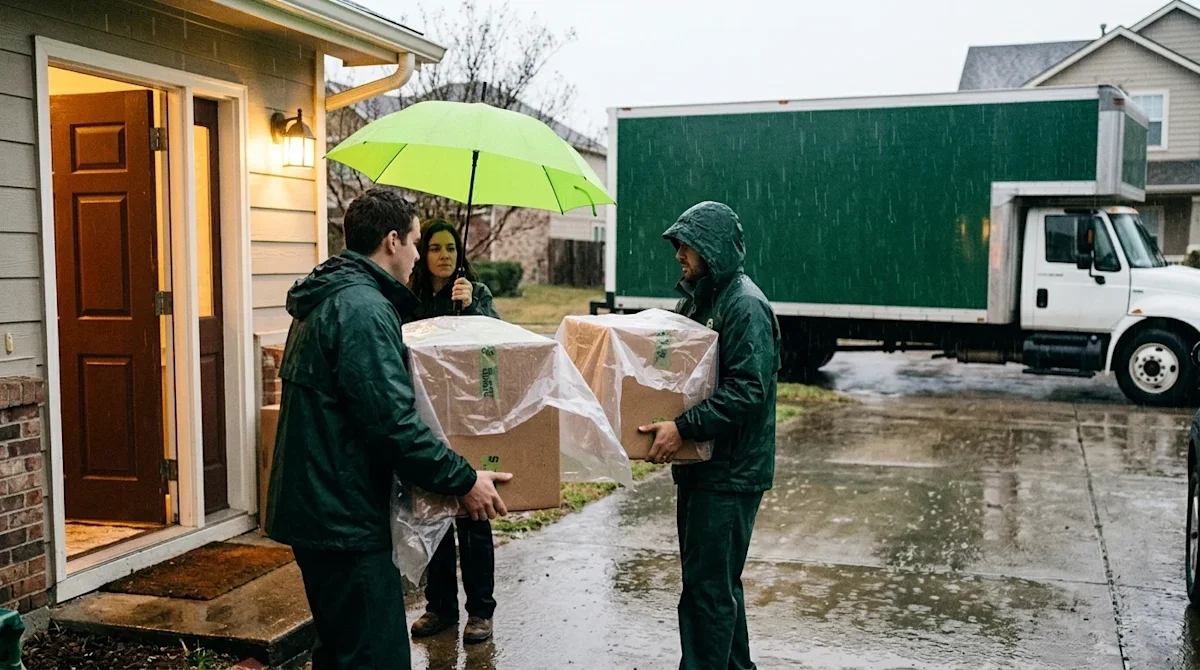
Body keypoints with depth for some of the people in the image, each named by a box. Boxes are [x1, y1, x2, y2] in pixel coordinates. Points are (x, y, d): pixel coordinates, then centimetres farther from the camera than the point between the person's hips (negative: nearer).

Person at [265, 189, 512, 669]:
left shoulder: (324, 300, 14)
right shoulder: (363, 308, -19)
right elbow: (392, 423, -25)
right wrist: (463, 481, -16)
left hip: (314, 507, 11)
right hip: (346, 518, -11)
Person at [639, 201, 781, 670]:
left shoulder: (745, 306, -17)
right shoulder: (698, 298, 13)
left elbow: (747, 391, -25)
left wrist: (683, 427, -29)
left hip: (730, 472, -10)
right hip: (700, 464, 10)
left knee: (708, 585, -4)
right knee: (719, 580, 20)